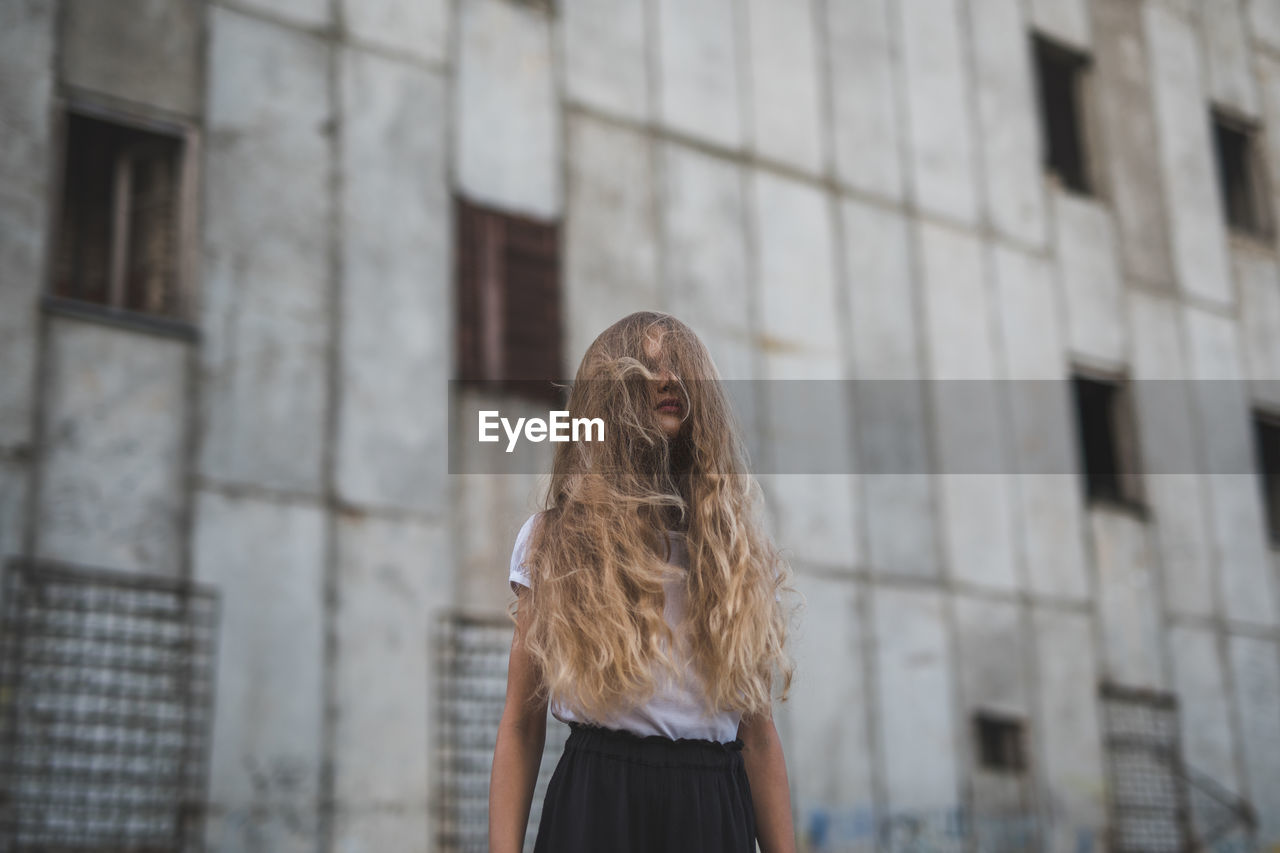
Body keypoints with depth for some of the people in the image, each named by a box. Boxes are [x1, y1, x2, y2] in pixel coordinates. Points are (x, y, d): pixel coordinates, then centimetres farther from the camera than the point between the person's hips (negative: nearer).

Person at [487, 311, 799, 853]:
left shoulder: (739, 549, 10)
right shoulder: (552, 540, 5)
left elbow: (759, 737, 7)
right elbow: (520, 728, 1)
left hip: (715, 809, 2)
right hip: (596, 803, -2)